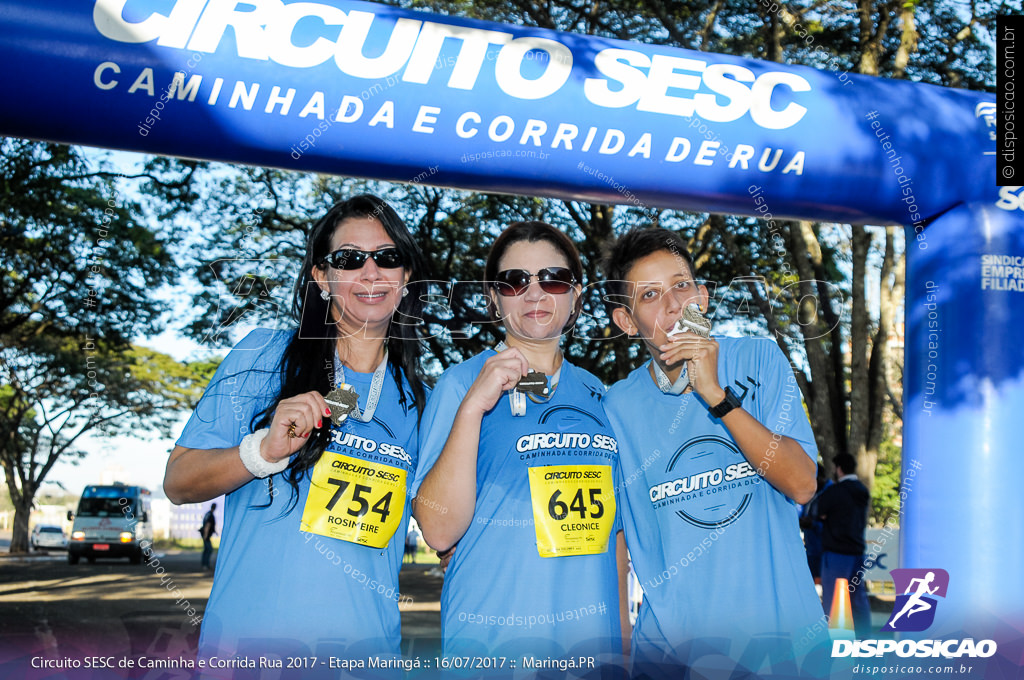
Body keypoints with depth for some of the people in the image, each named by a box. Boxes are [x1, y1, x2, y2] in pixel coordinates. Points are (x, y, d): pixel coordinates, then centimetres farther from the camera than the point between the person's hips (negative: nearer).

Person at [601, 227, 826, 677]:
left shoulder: (758, 362, -5)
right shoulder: (618, 407, -3)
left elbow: (801, 485, -15)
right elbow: (615, 538, 4)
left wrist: (715, 395, -22)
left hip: (780, 633, 0)